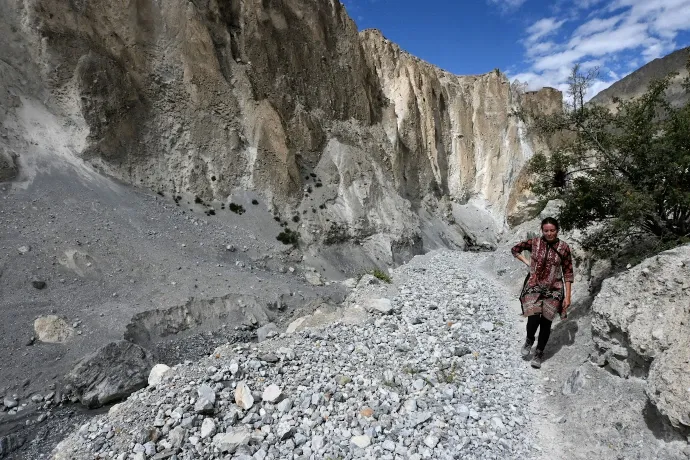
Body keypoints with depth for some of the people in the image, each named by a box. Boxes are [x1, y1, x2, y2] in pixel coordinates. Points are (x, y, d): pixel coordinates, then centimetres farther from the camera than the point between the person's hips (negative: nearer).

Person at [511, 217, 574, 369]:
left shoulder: (564, 247, -5)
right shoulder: (534, 242, -3)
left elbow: (568, 273, -1)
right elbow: (515, 249, 13)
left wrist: (567, 296, -3)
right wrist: (527, 262, 1)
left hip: (553, 290, 0)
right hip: (534, 288, 0)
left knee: (546, 322, 5)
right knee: (533, 319, -15)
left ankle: (539, 353, 27)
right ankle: (529, 340, 20)